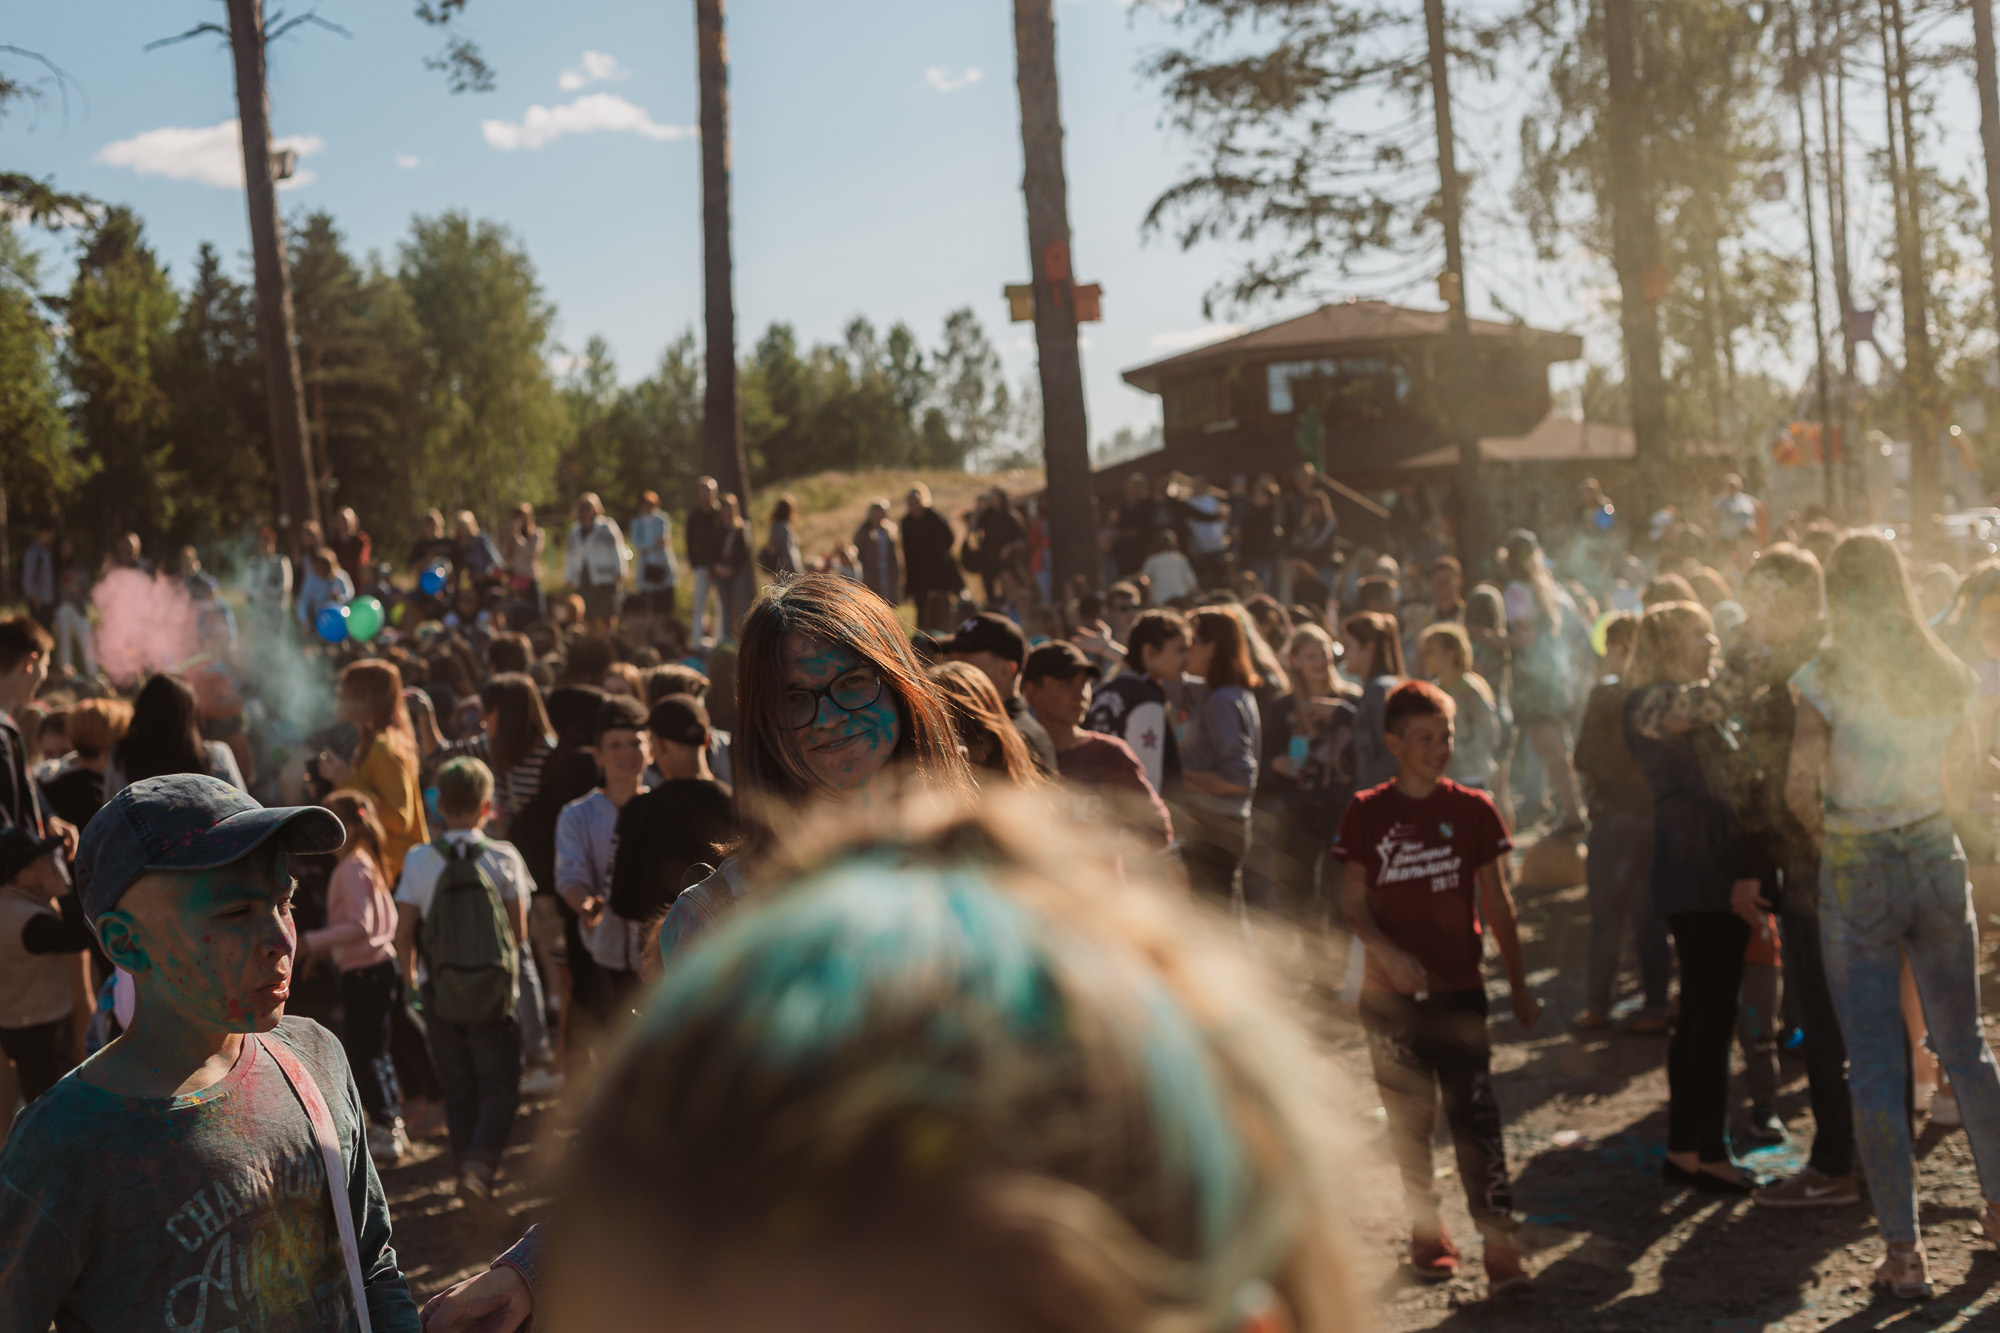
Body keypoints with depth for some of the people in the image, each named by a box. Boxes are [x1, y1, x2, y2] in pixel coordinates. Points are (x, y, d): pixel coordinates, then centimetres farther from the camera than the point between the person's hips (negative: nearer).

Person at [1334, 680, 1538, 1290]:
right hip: (1391, 994, 1)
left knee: (1476, 1118, -6)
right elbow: (1353, 900, 2)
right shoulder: (1366, 814, -1)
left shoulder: (1472, 810, 1)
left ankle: (1500, 1244, -4)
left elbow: (1496, 902, 6)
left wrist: (1518, 985, 8)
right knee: (1408, 1120, 9)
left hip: (1459, 989, 0)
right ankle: (1426, 1231, 23)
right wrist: (1386, 953, -16)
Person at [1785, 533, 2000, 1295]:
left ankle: (1903, 1251, 2)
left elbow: (1800, 790, -15)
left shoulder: (1825, 679, -12)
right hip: (1937, 858, 4)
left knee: (1874, 1064, 1)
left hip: (1857, 869, -4)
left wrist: (1829, 831, 5)